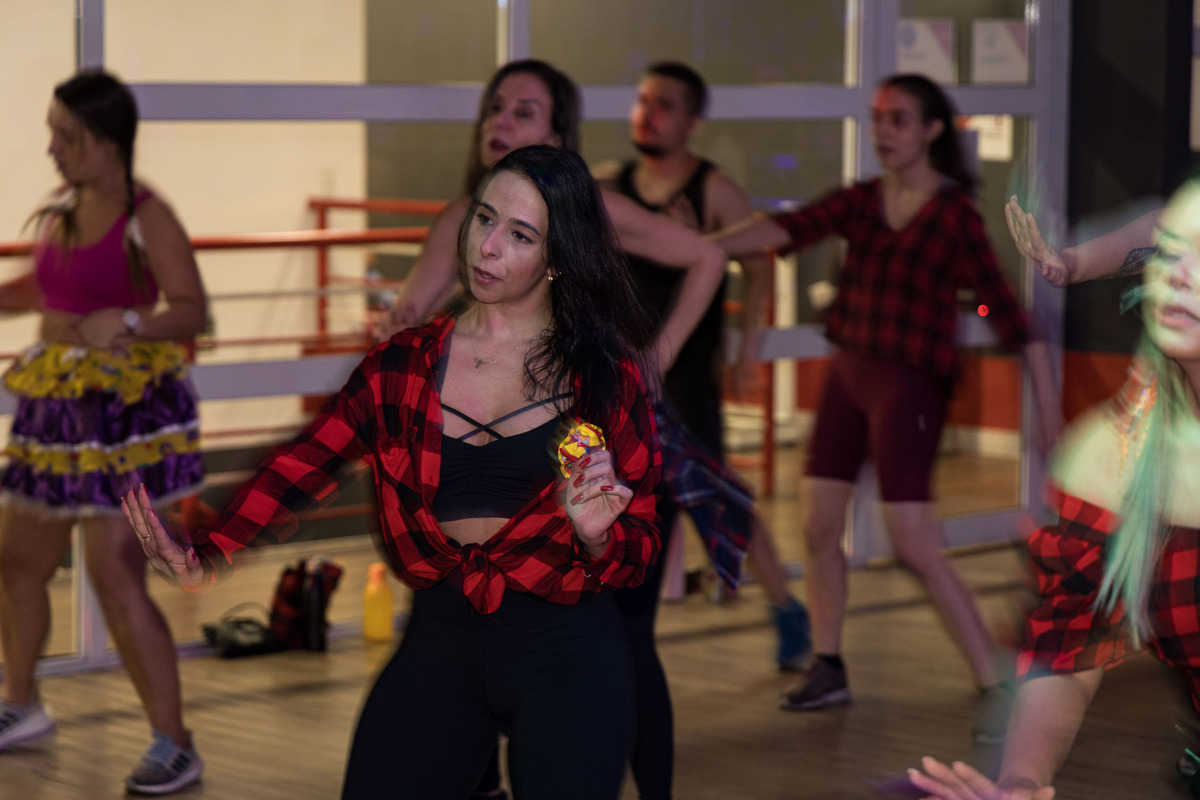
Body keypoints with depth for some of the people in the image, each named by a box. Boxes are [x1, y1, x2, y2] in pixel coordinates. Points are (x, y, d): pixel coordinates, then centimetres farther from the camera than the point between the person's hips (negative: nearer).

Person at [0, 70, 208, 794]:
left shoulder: (146, 218, -13)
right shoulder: (62, 212, 9)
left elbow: (191, 310, -19)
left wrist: (127, 322, -35)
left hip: (125, 411, -8)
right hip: (60, 409, 8)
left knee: (116, 578, -14)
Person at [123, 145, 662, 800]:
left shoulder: (602, 372, 1)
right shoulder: (407, 362, 6)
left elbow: (640, 545, 2)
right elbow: (303, 463, -4)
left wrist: (595, 536, -21)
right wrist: (206, 557, -19)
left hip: (564, 652, -2)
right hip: (441, 641, 2)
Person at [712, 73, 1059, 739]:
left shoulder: (956, 215, -7)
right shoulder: (860, 202, 7)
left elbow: (1008, 314, -9)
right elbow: (788, 229, -8)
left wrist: (1049, 414, -12)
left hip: (909, 384, -6)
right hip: (847, 375, 6)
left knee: (915, 549, -10)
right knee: (819, 529, 9)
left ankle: (995, 687, -2)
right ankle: (828, 667, 26)